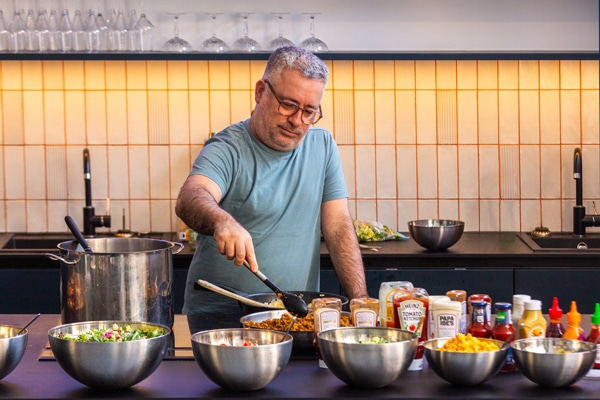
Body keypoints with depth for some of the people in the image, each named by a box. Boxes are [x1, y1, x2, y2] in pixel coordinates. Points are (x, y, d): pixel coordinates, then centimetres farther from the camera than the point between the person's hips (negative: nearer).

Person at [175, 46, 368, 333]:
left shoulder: (322, 146, 10)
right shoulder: (228, 150, -5)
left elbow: (338, 226, 9)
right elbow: (189, 199, -24)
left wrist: (360, 301, -3)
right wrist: (222, 221, -47)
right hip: (222, 317, -4)